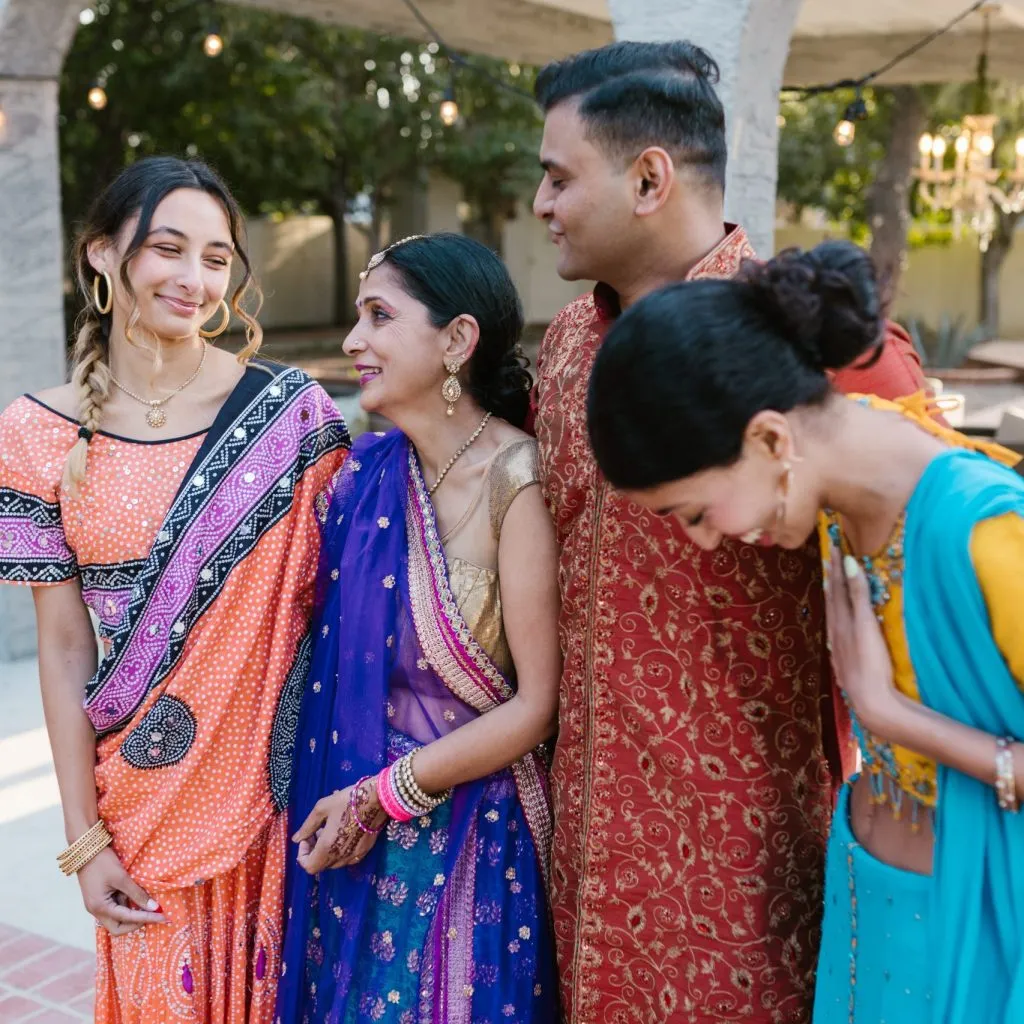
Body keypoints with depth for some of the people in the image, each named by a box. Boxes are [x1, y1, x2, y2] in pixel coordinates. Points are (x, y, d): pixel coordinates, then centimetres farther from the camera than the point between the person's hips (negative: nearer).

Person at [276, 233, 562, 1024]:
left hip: (474, 837, -5)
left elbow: (539, 704, -17)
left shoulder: (517, 480, -18)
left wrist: (385, 794, -12)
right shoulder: (366, 472, -2)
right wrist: (346, 798, 0)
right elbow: (334, 654, 9)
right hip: (358, 837, 5)